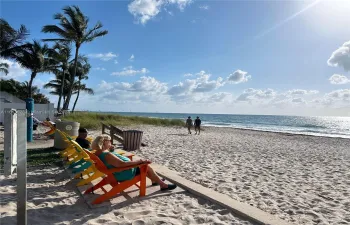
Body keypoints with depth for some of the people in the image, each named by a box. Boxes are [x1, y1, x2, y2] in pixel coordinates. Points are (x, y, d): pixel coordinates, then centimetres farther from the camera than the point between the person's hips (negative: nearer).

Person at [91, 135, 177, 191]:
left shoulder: (99, 153, 0)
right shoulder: (107, 155, -31)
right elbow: (122, 164, -37)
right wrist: (139, 161, -33)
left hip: (119, 173, 11)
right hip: (125, 174, -11)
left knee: (142, 163, 20)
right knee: (147, 167, 0)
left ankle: (154, 180, 33)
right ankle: (163, 185, 11)